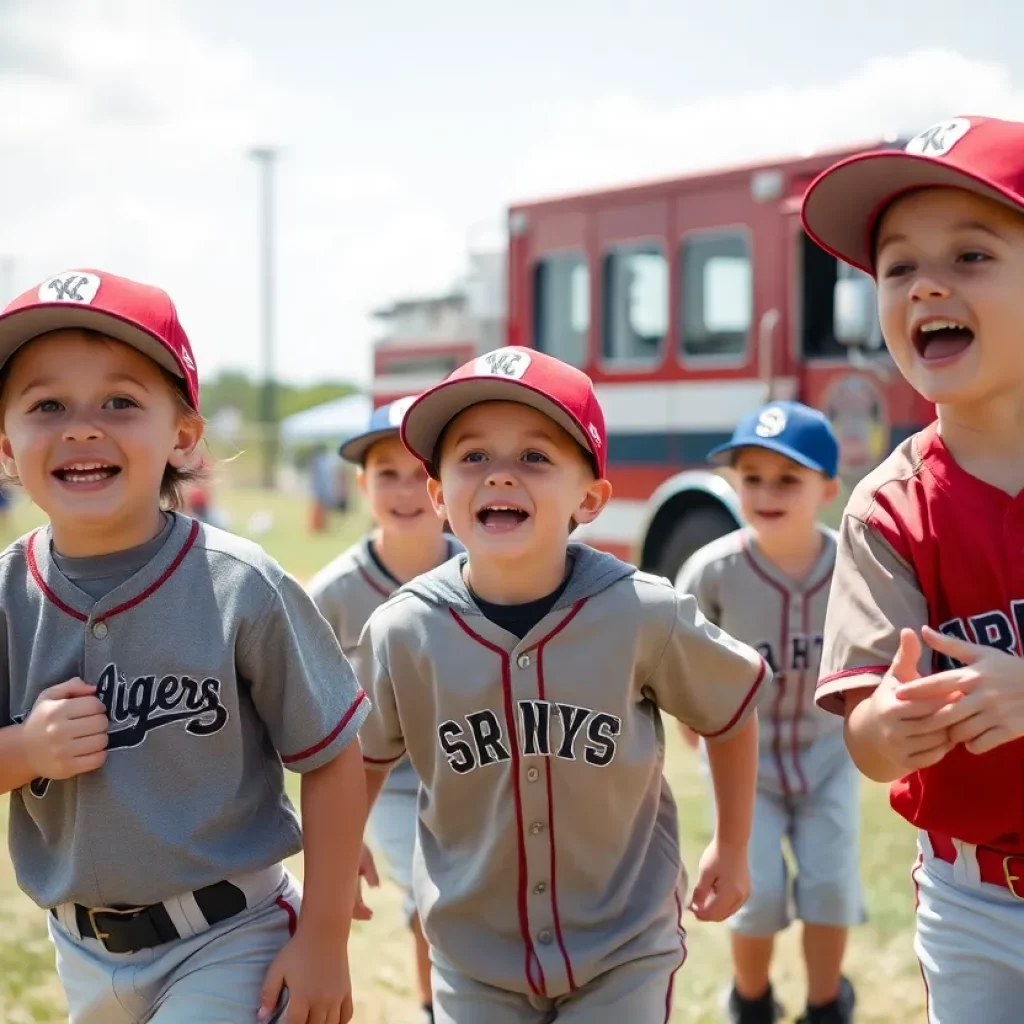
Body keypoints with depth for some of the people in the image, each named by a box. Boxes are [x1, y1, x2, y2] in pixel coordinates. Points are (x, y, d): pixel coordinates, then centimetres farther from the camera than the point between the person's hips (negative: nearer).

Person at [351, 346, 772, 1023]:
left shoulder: (644, 614, -18)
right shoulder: (401, 634, -15)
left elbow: (732, 712, 1)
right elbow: (368, 756, 6)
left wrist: (732, 849, 9)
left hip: (626, 949, -1)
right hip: (474, 955, 2)